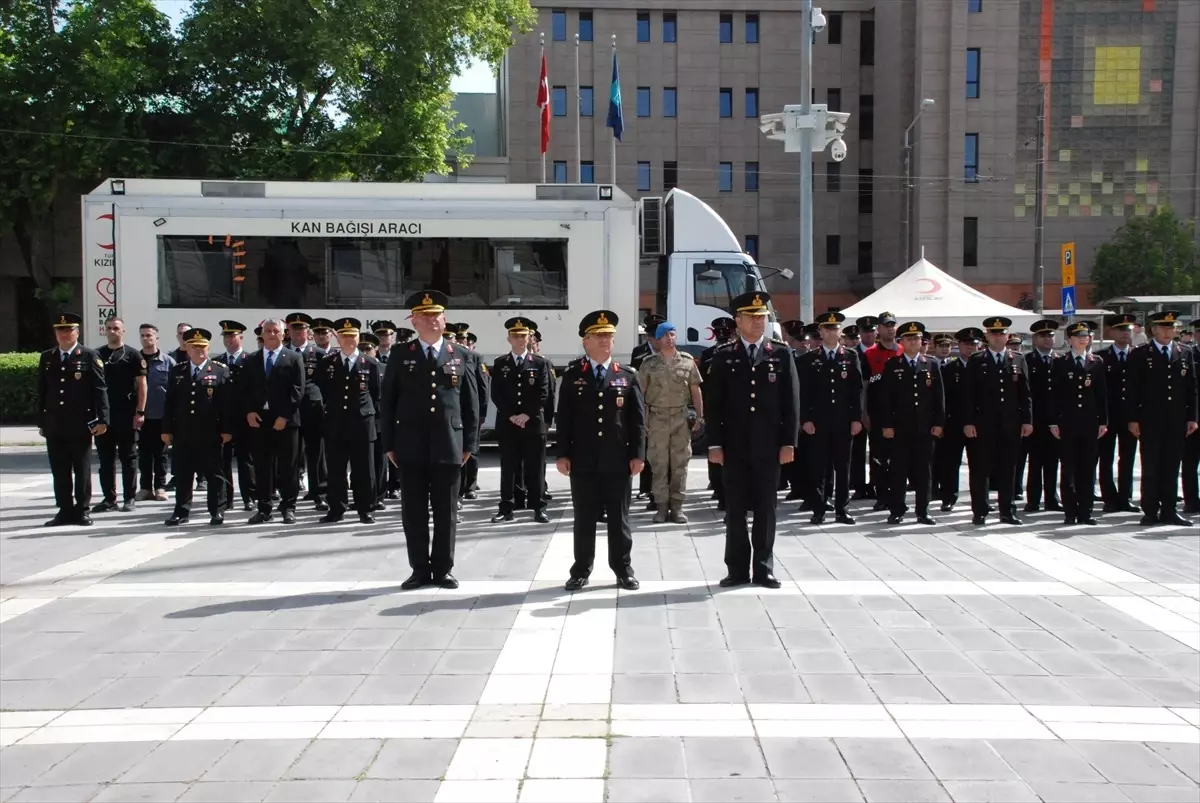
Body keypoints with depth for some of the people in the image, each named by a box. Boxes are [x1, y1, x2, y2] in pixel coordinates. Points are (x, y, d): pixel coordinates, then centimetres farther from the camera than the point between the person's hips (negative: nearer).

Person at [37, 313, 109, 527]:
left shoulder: (90, 357, -1)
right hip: (54, 426, 4)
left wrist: (102, 419, -12)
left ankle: (82, 510, 12)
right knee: (60, 472, 7)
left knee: (82, 471, 4)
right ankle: (65, 510, 14)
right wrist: (41, 422, 10)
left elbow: (100, 389, -5)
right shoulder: (46, 358, 11)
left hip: (80, 426, -4)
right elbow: (41, 392, 13)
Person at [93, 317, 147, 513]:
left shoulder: (133, 355, 0)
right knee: (106, 459, 6)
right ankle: (109, 498, 13)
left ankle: (129, 498, 8)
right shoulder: (97, 355, 9)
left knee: (128, 458, 3)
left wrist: (140, 412, -8)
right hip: (103, 415, 3)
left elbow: (142, 384, -2)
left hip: (127, 416, -3)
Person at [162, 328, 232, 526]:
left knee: (213, 474, 4)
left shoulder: (220, 371, 0)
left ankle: (217, 512, 12)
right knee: (183, 474, 8)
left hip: (210, 434, -3)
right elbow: (170, 402, 9)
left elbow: (228, 403, -4)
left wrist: (226, 429, -8)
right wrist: (167, 429, 4)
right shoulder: (177, 371, 11)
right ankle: (181, 512, 16)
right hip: (183, 434, 3)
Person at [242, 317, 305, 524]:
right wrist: (249, 411, -5)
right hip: (258, 419, 3)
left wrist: (284, 416, -12)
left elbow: (297, 390, -4)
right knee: (262, 466, 5)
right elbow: (245, 390, 11)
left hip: (285, 420, -3)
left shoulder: (294, 359, 3)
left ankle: (288, 507, 9)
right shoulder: (252, 361, 14)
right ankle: (264, 508, 11)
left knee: (287, 466, 1)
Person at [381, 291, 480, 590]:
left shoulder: (460, 357, 7)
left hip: (449, 447, 0)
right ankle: (420, 570, 15)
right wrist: (389, 444, 0)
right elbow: (388, 402, 5)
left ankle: (443, 569, 16)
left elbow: (471, 404, 7)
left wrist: (469, 443, 2)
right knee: (413, 512, 4)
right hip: (411, 447, 0)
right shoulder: (400, 356, 6)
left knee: (446, 512, 6)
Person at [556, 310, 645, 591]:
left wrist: (638, 454, -3)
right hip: (583, 461, 0)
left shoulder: (628, 376, 6)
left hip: (618, 461, 0)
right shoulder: (572, 376, 4)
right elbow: (564, 418, 2)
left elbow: (638, 418, 3)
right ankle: (581, 570, 16)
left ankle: (623, 569, 18)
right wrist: (563, 454, -3)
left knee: (619, 518, 7)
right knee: (584, 519, 7)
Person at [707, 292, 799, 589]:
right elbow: (715, 403, 2)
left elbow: (791, 401, 2)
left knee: (766, 508, 5)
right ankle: (738, 569, 12)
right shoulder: (724, 355, 4)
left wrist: (789, 442, -5)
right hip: (734, 444, 0)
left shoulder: (782, 353, 5)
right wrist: (714, 443, -4)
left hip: (769, 445, 0)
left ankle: (764, 568, 13)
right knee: (735, 508, 4)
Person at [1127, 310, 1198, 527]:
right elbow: (1133, 390, -3)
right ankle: (1150, 512, 7)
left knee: (1172, 467, 6)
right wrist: (1133, 419, -8)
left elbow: (1191, 388, 11)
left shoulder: (1185, 354, 10)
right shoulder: (1140, 355, 0)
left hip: (1177, 421, 3)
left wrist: (1192, 417, 5)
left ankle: (1169, 511, 12)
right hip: (1150, 421, -3)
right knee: (1150, 468, 1)